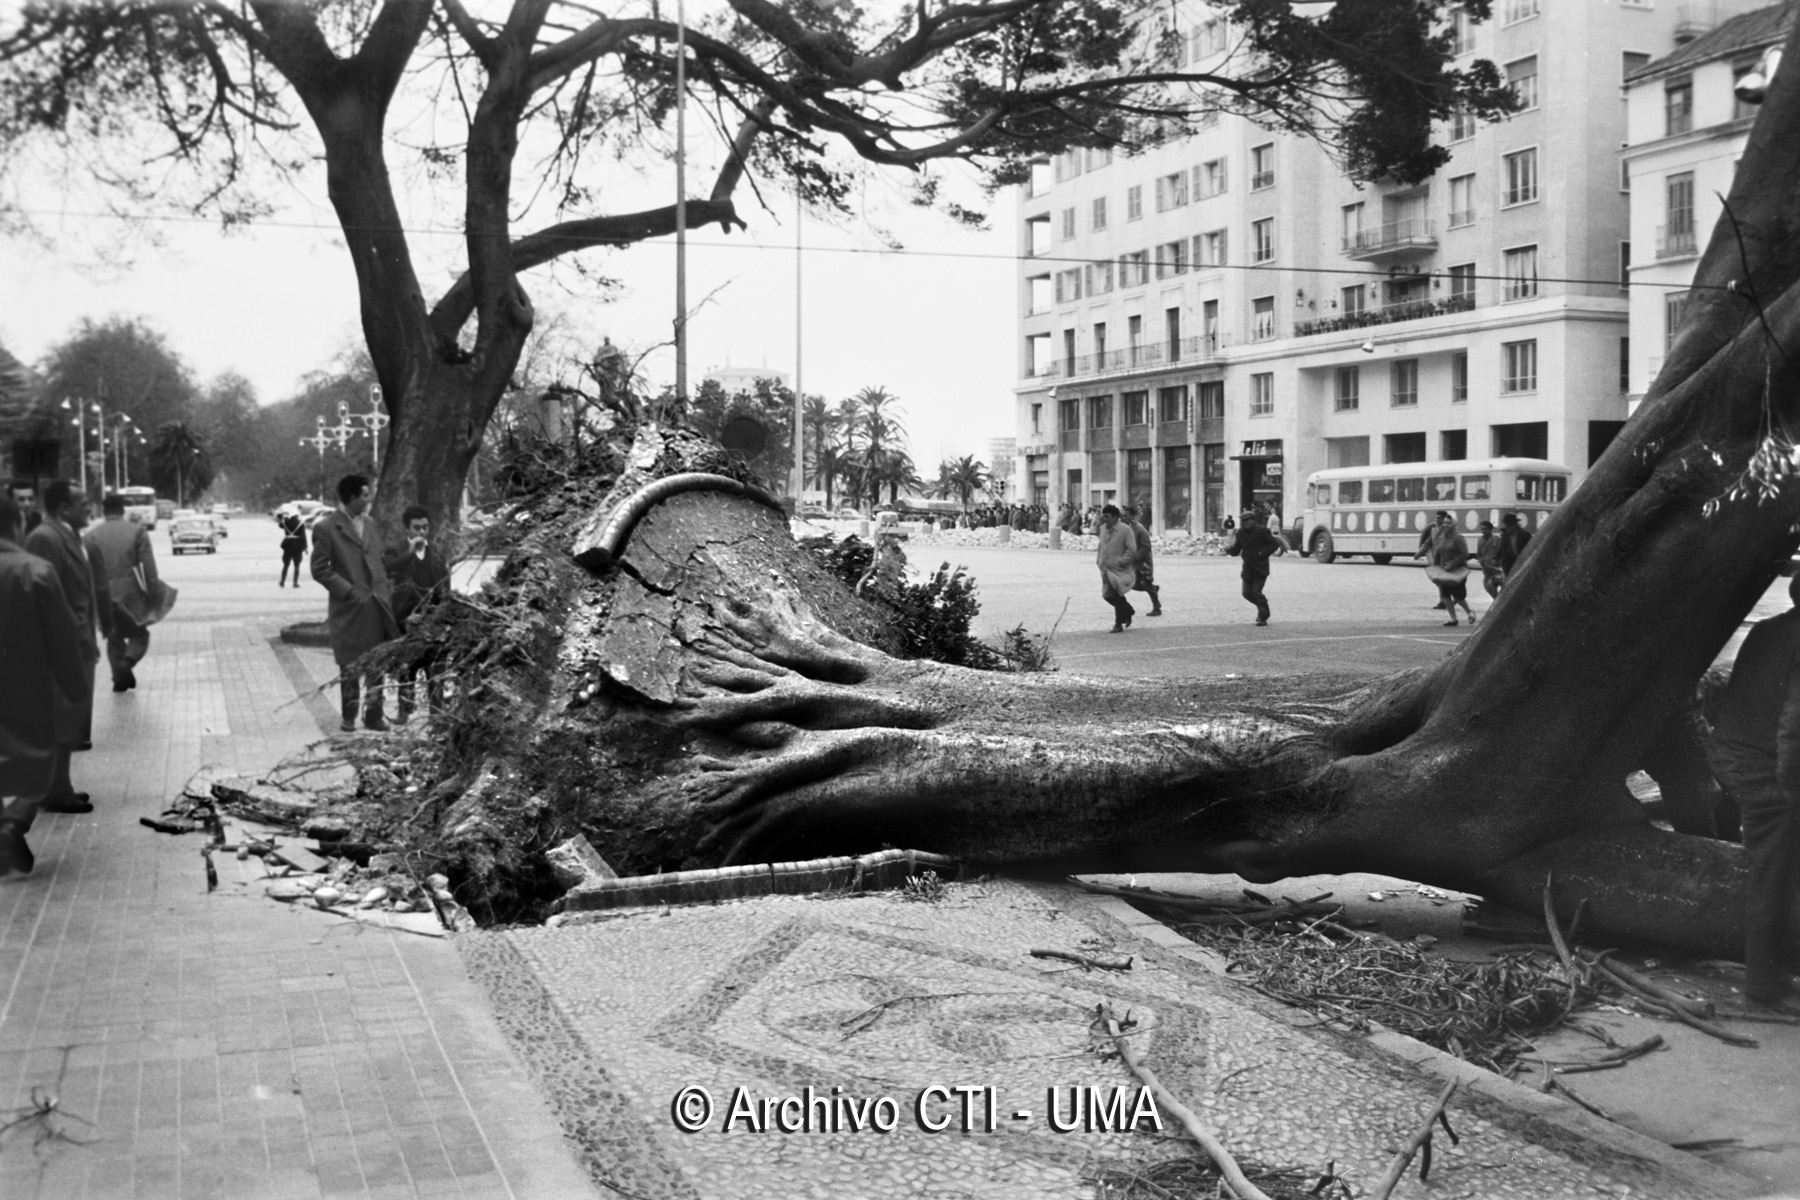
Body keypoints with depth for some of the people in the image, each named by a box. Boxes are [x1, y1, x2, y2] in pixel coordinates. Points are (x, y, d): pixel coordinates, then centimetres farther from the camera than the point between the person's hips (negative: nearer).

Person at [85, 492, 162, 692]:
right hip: (132, 594, -1)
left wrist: (91, 599, 6)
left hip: (105, 595, 1)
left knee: (114, 638, 16)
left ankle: (119, 675, 11)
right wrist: (153, 594, -2)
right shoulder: (137, 531, -2)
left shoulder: (92, 535, 1)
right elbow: (149, 567, -6)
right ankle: (127, 662, -12)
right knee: (139, 634, 13)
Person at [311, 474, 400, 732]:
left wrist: (386, 591, 7)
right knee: (350, 666, 4)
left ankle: (373, 715, 17)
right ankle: (349, 717, 15)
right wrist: (350, 592, -14)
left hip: (378, 605, 5)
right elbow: (320, 569, -9)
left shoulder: (369, 523, 11)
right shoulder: (326, 529, -8)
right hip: (350, 609, -5)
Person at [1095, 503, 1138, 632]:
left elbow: (1132, 550, -13)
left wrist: (1121, 562, -19)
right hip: (1106, 569, 7)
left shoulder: (1125, 530, -12)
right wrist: (1099, 559, 10)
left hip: (1120, 569, -7)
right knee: (1107, 595, 7)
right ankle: (1128, 611, 31)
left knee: (1117, 596, -9)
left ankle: (1118, 624, 3)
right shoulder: (1103, 529, 9)